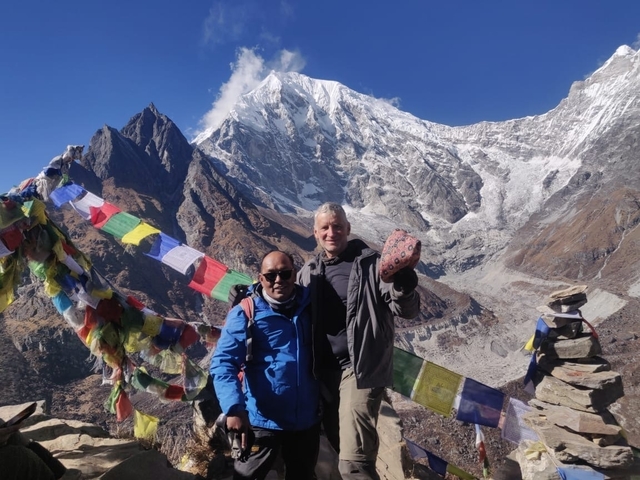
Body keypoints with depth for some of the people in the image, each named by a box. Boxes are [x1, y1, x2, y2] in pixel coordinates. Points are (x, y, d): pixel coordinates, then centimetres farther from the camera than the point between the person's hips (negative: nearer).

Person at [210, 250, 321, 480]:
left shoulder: (310, 306, -1)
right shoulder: (246, 312, -13)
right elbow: (223, 363, -17)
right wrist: (234, 407, -30)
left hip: (307, 419, 4)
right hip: (263, 420, -4)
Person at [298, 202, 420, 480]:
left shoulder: (370, 264, -8)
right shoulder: (308, 272, 6)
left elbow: (407, 311, -13)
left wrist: (403, 286, -36)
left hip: (360, 370, -6)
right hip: (323, 372, 6)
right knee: (343, 451, 22)